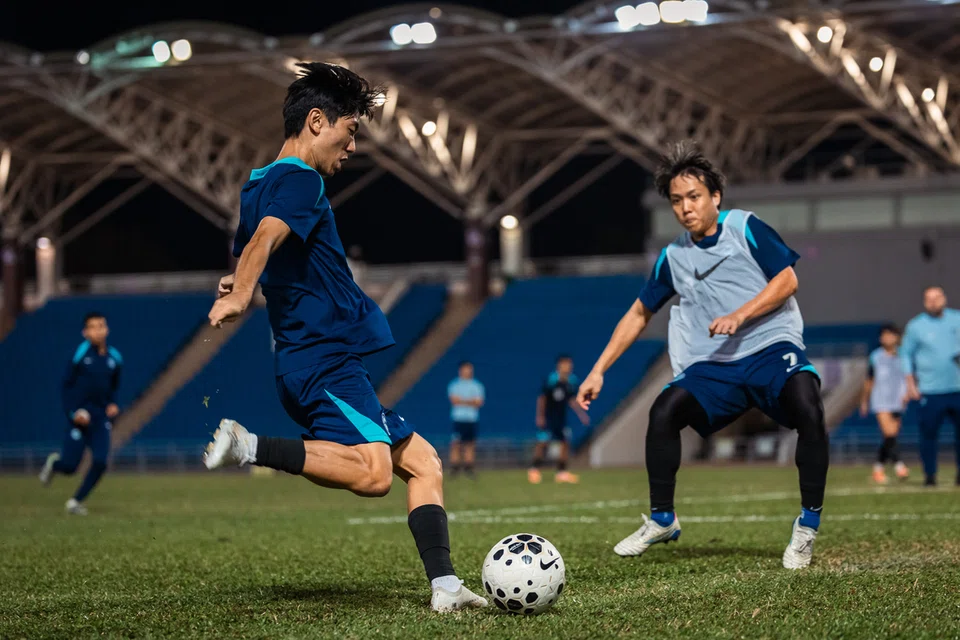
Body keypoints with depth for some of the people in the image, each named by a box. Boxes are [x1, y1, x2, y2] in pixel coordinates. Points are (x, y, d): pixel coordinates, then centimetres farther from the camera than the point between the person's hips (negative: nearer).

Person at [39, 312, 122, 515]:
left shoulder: (114, 358, 3)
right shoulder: (80, 353, -10)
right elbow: (67, 385, -5)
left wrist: (113, 405, 0)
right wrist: (73, 412, -13)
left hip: (101, 417, 4)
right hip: (79, 417, -4)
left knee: (101, 462, -10)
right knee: (69, 466, -4)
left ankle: (76, 501, 8)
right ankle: (54, 462, 34)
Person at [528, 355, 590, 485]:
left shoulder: (571, 381, 1)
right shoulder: (551, 380, -18)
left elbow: (572, 400, 12)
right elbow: (542, 398, -13)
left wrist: (581, 414, 6)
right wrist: (540, 417, -14)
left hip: (561, 418, 6)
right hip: (547, 417, -6)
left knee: (566, 443, 0)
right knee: (542, 442, -11)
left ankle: (561, 472, 7)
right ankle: (534, 470, 3)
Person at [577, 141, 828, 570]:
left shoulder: (745, 228, 2)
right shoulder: (673, 257, 13)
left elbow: (787, 279, -3)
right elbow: (639, 314, 22)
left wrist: (738, 316, -16)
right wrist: (598, 371, 16)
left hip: (771, 347, -4)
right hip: (714, 365, 4)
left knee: (808, 408, -33)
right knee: (664, 410, -21)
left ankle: (808, 525, -17)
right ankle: (661, 520, -1)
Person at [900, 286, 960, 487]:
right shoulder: (915, 326, 3)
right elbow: (906, 355, 6)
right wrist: (910, 383, 0)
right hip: (930, 392, -2)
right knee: (929, 434, -3)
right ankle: (929, 474, 8)